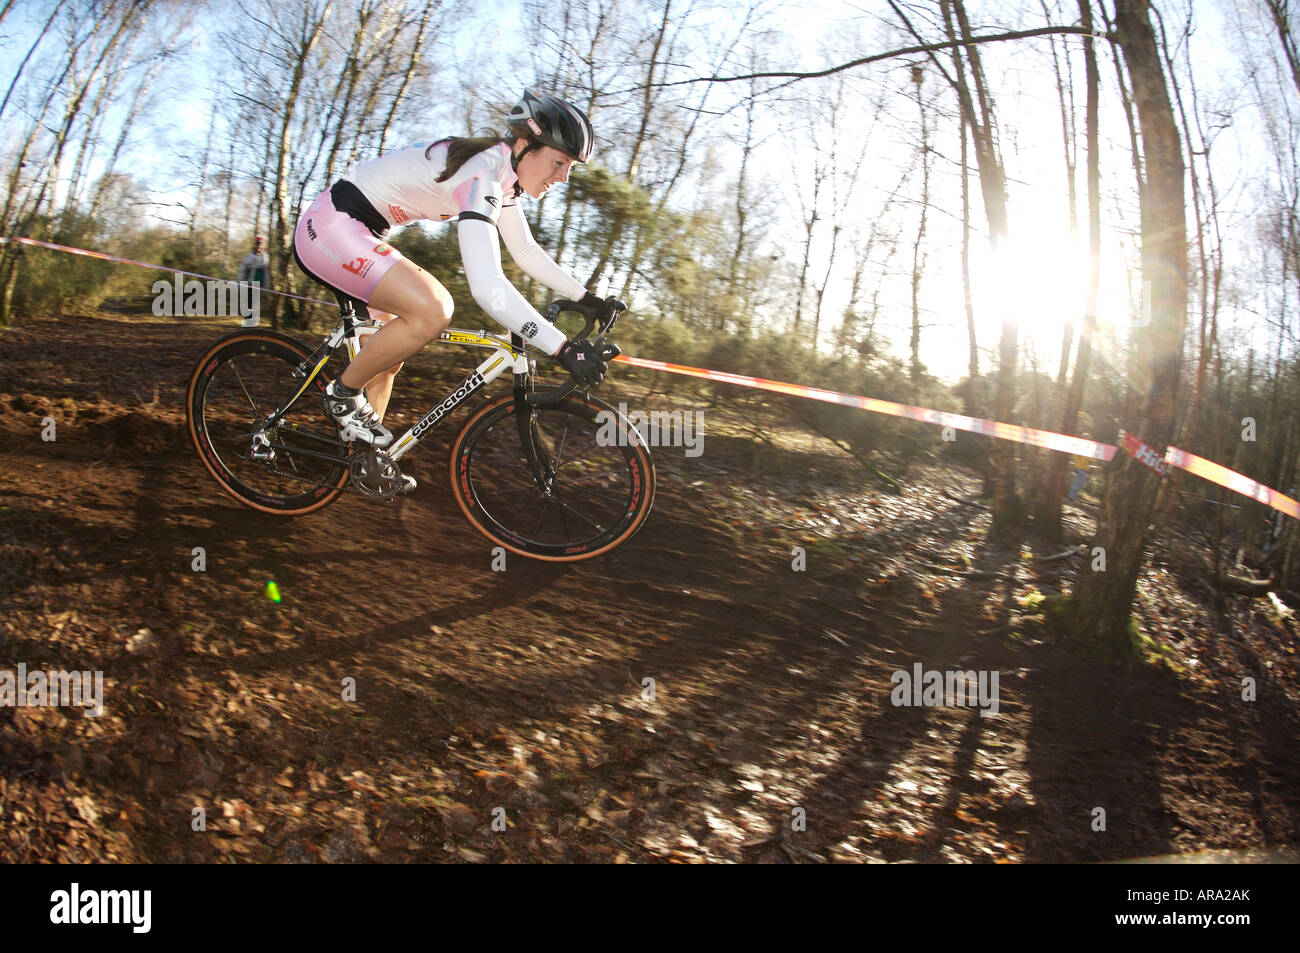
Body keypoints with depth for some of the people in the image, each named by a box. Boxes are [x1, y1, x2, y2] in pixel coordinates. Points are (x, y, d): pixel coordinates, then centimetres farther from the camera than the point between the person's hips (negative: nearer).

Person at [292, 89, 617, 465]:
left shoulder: (504, 173, 4)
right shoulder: (481, 174, -26)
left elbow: (527, 251, 16)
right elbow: (487, 286, -37)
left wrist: (585, 298, 9)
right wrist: (564, 348, -37)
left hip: (354, 229, 11)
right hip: (330, 225, -11)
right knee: (432, 312, -26)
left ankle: (367, 445, 27)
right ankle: (342, 396, -4)